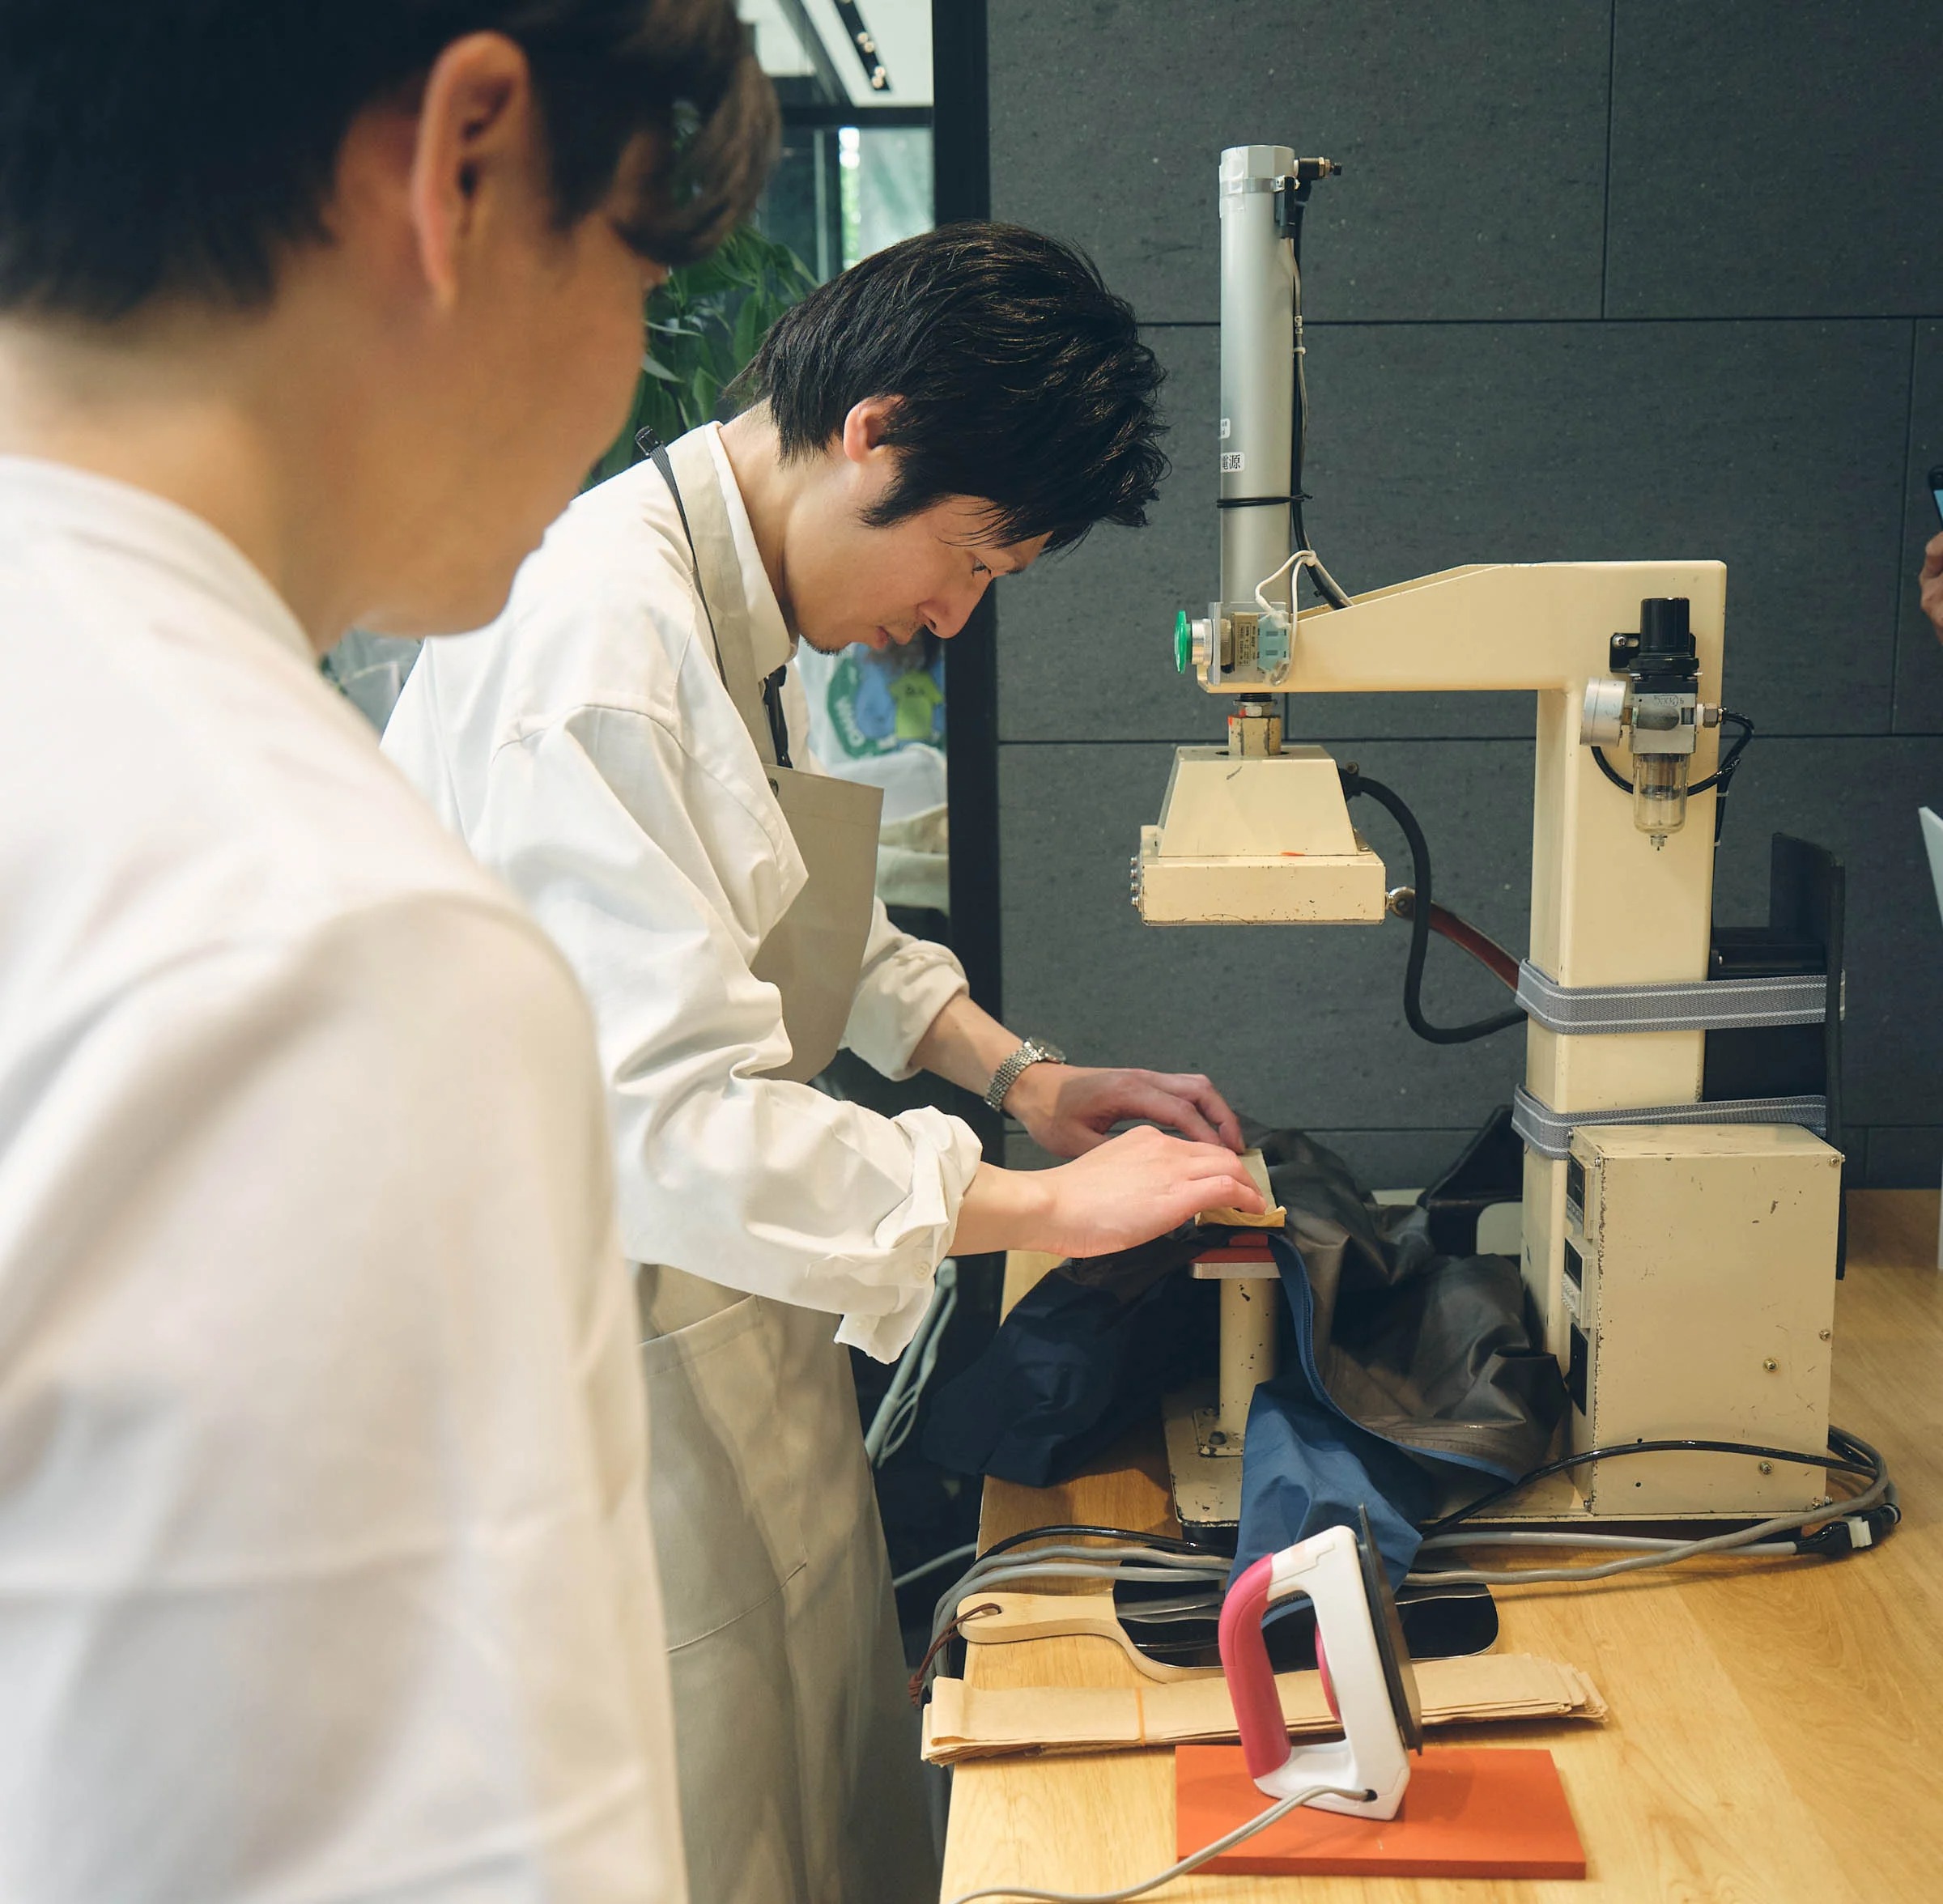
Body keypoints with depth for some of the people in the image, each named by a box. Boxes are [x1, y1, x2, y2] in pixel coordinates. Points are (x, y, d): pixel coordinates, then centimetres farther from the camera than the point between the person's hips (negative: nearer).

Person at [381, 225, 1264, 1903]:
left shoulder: (745, 614, 8)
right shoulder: (593, 638, -24)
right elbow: (660, 1116, -30)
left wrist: (1021, 1070, 9)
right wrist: (1048, 1206, -22)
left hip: (725, 1323, 9)